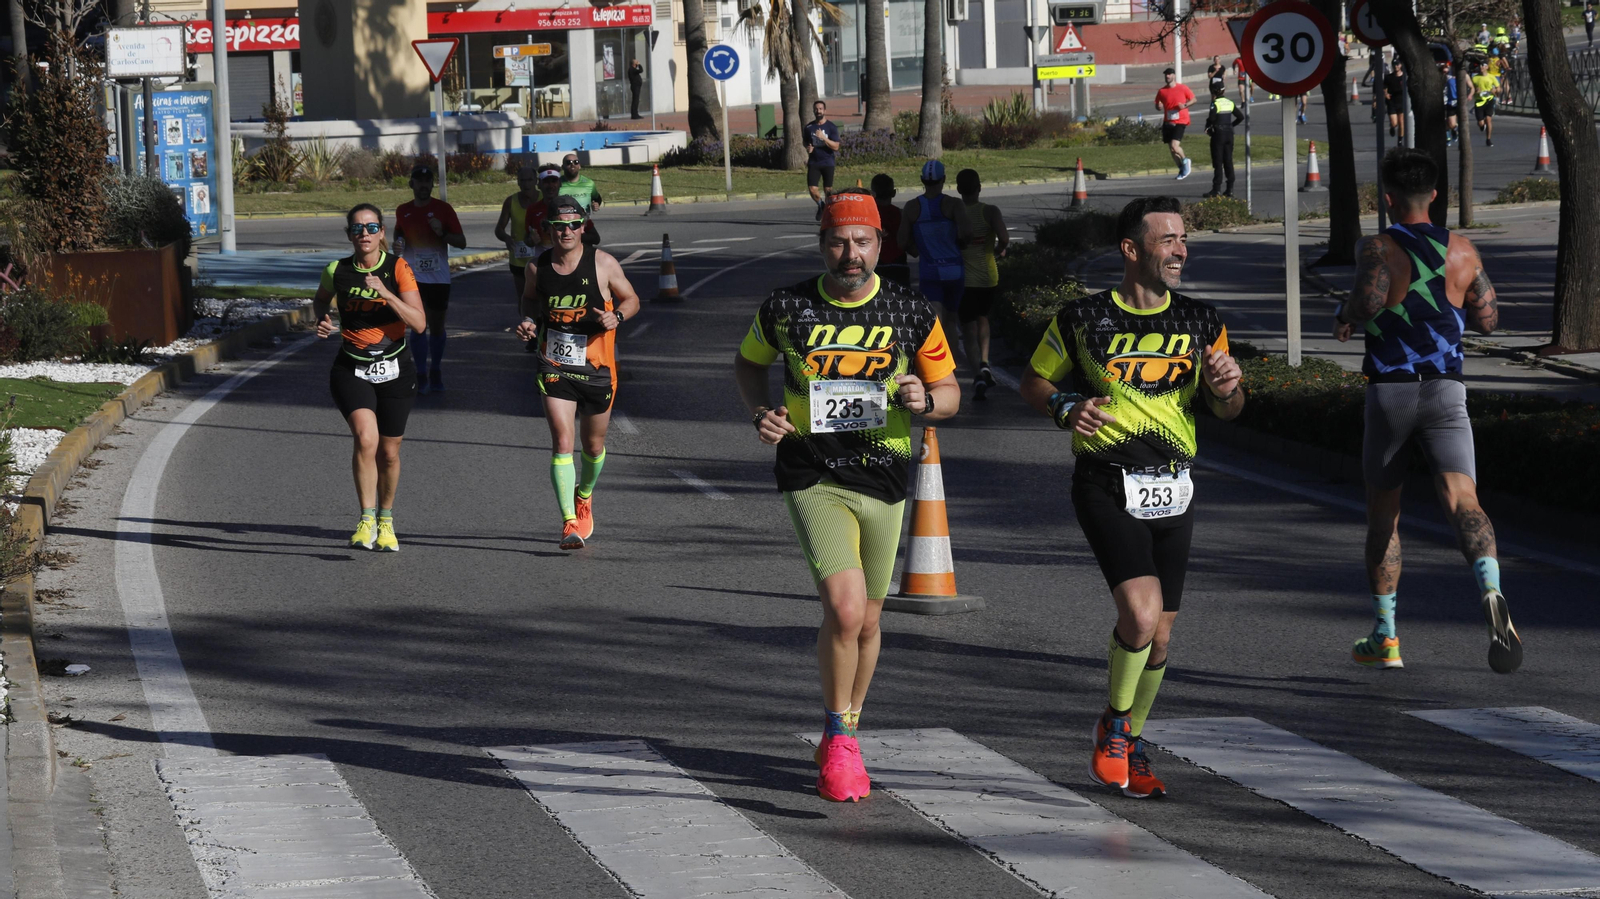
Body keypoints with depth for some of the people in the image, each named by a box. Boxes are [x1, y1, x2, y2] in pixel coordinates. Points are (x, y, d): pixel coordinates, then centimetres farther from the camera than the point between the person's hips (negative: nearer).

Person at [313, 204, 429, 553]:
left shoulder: (398, 269, -9)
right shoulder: (337, 271, -4)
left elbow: (419, 322, -17)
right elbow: (321, 299, 20)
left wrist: (387, 295, -28)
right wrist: (323, 320, -1)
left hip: (394, 370, 1)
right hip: (351, 370, 0)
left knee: (388, 452, 9)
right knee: (366, 438, -23)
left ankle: (386, 519, 32)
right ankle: (367, 520, -16)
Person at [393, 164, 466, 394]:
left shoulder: (443, 209, -2)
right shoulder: (403, 211, 5)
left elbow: (461, 242, -2)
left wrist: (442, 232, -19)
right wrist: (397, 247, -1)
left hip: (439, 277, 0)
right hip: (414, 277, 0)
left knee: (437, 325, 8)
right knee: (418, 326, -8)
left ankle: (435, 372, 22)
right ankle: (421, 376, -5)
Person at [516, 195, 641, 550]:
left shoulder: (603, 263, -7)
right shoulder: (539, 267, -1)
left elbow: (631, 299, 4)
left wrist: (616, 316, -17)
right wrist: (528, 322, -3)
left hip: (597, 368, 0)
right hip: (554, 366, 0)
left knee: (593, 444, 15)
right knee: (562, 443, -15)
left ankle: (584, 497, 46)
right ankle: (569, 523, -17)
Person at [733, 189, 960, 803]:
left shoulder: (911, 315, 0)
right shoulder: (786, 309, -3)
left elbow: (950, 394, 9)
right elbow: (748, 362, 16)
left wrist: (924, 400, -15)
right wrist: (761, 413, -3)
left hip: (882, 478, 3)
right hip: (813, 477, -3)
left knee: (866, 622, 13)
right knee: (845, 610, -19)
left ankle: (844, 734, 36)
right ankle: (838, 740, -1)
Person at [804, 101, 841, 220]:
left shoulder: (831, 127, -4)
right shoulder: (809, 127, 6)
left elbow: (835, 146, -11)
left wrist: (823, 137, -24)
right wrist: (808, 148, -2)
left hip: (828, 163, -2)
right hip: (813, 163, 2)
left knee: (828, 190, 0)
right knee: (812, 189, -10)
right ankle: (820, 205, 19)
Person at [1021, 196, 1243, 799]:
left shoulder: (1201, 324, 7)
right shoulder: (1082, 320, -3)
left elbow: (1228, 411, 13)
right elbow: (1034, 382, 9)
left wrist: (1225, 386, -10)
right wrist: (1066, 408, -12)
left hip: (1173, 491, 4)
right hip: (1107, 486, -4)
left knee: (1159, 634, 8)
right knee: (1141, 613, -22)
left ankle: (1129, 749, 30)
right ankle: (1114, 723, 3)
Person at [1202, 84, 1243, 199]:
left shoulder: (1215, 104, -11)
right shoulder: (1230, 103, 8)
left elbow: (1211, 118, -22)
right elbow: (1240, 117, 10)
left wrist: (1207, 128, -3)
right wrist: (1231, 125, 15)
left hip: (1218, 134, -6)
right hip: (1229, 133, 6)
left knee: (1217, 162, -3)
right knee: (1228, 161, 9)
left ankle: (1216, 189, -5)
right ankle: (1230, 188, 8)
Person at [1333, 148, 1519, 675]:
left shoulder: (1378, 248, -6)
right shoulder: (1462, 251, 7)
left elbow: (1371, 296, -25)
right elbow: (1488, 319, 14)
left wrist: (1348, 318, -2)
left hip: (1389, 391, -2)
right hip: (1447, 391, 2)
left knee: (1383, 512, 15)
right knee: (1462, 500, -12)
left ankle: (1384, 637, 21)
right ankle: (1489, 588, -42)